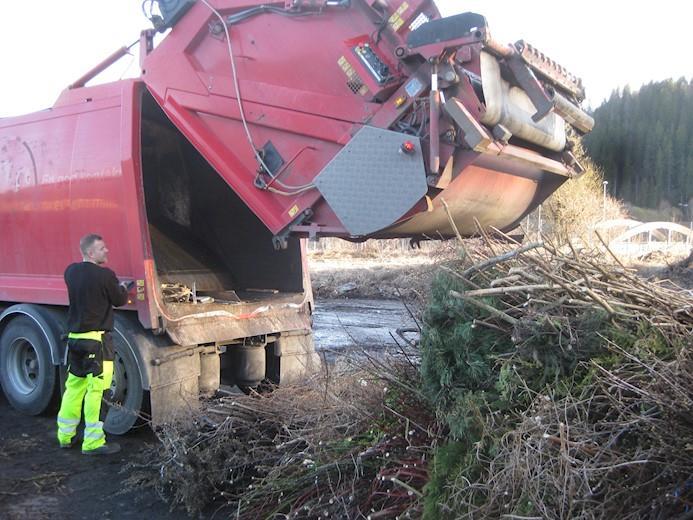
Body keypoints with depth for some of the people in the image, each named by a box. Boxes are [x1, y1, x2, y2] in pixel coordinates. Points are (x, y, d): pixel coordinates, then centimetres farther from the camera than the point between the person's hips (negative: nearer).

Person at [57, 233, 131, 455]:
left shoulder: (71, 272, 5)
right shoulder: (104, 275, -16)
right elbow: (120, 300, -3)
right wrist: (123, 287, 17)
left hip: (74, 337, 8)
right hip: (97, 339, -8)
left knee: (74, 385, 18)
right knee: (96, 390, -2)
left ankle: (65, 435, 28)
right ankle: (93, 442, 3)